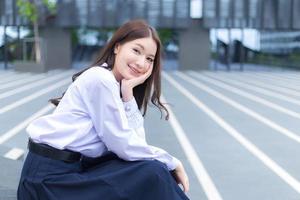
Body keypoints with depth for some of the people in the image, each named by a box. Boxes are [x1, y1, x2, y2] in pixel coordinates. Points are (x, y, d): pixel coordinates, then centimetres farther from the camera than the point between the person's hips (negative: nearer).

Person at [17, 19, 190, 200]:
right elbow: (126, 147, -16)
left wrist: (128, 93, -10)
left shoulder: (117, 86, 11)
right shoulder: (100, 79, -15)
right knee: (152, 174, -15)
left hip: (79, 166, 8)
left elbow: (136, 141, -3)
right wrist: (172, 163, -5)